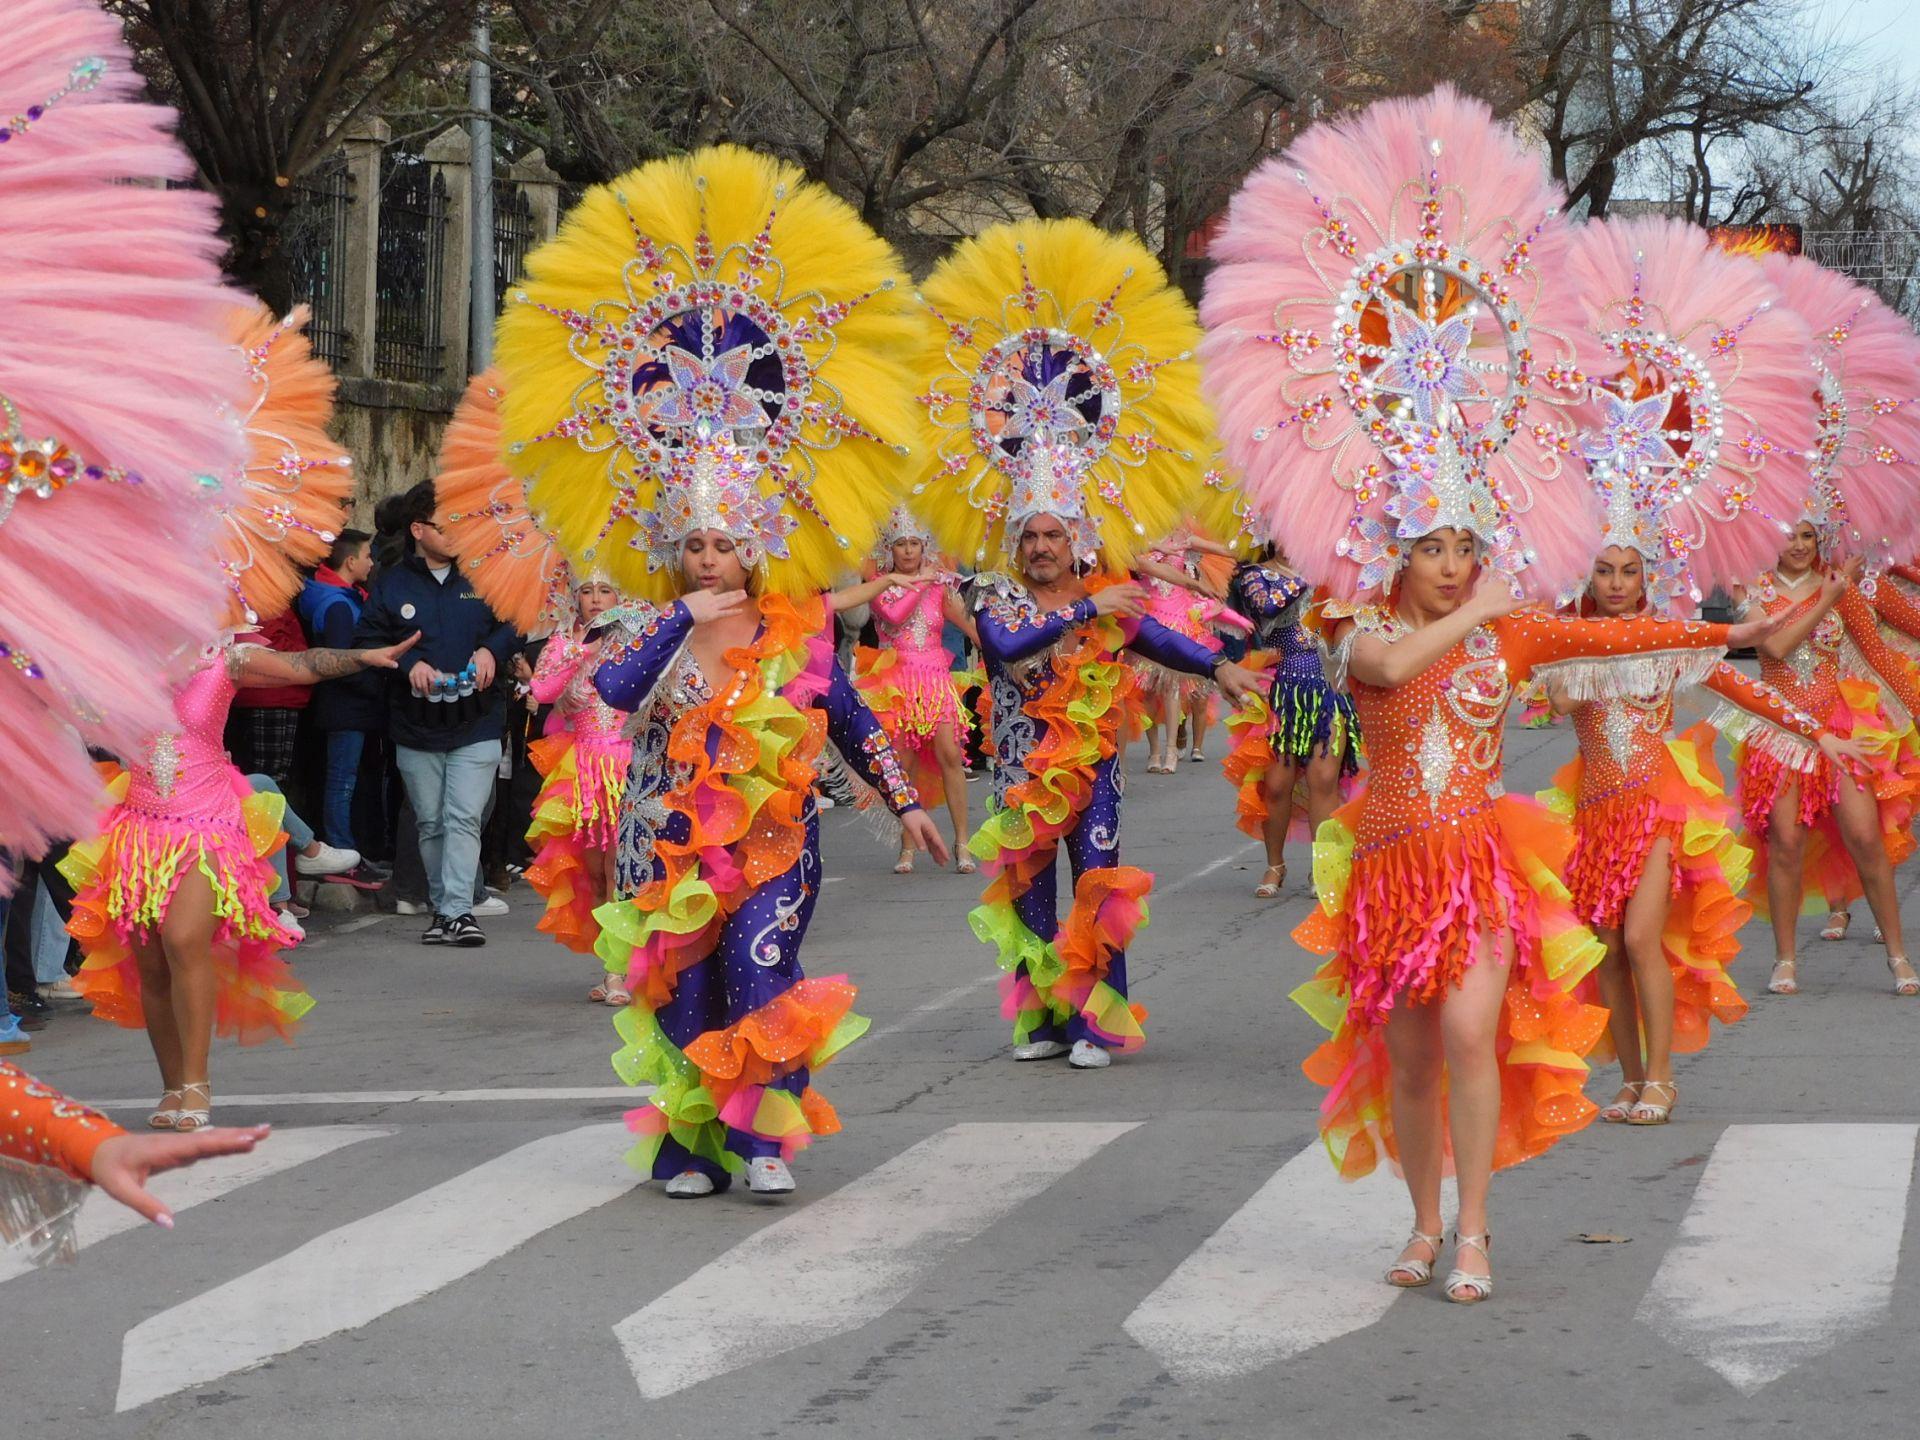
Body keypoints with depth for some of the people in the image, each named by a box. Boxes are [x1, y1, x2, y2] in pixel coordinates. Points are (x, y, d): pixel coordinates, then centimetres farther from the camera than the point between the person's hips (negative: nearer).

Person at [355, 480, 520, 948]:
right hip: (416, 728, 1)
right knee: (430, 823, 9)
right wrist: (409, 663, -14)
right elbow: (368, 641, 2)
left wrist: (491, 649, -9)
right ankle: (442, 908, 19)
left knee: (464, 819, -12)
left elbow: (515, 624, 11)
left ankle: (458, 910, -16)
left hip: (476, 726, -1)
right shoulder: (391, 584, 3)